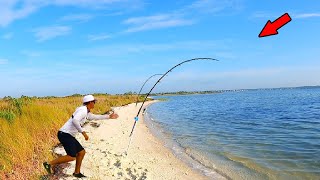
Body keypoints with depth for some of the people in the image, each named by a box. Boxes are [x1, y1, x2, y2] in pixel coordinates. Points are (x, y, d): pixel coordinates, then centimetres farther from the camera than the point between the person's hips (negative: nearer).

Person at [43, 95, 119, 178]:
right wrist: (83, 132, -26)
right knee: (71, 157, -12)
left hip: (68, 135, 10)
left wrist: (109, 116, 35)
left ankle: (77, 172, 22)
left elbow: (94, 117, 33)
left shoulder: (86, 112, 16)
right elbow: (74, 120, -32)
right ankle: (50, 164, -1)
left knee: (81, 152, 11)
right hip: (65, 134, -10)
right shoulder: (83, 110, -15)